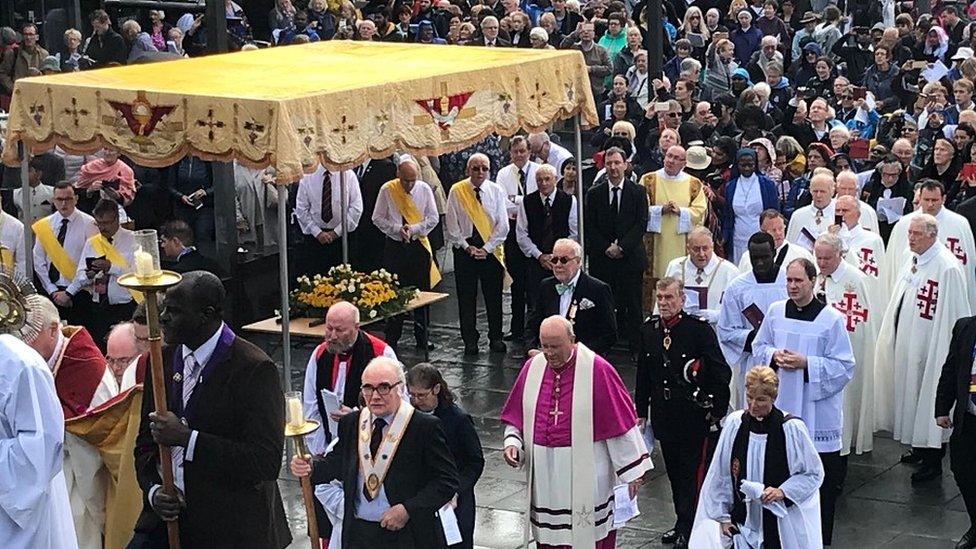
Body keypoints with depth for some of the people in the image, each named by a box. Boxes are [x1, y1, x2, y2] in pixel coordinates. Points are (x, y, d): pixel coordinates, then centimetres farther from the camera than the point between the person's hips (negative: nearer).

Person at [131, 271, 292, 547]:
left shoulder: (254, 369, -15)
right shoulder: (163, 359, 5)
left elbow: (266, 462, -22)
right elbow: (146, 442, 13)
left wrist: (186, 438, -25)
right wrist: (153, 490, -7)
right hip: (169, 515, 5)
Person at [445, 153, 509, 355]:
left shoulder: (496, 191, 2)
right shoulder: (457, 191, -1)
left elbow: (502, 225, -2)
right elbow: (451, 225, -1)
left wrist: (486, 248, -10)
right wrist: (467, 247, -9)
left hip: (491, 250, 1)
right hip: (464, 249, -1)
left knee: (494, 297, 6)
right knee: (466, 297, 3)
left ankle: (495, 338, 16)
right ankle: (470, 340, 10)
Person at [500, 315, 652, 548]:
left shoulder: (597, 370, -11)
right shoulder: (532, 368, 3)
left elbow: (620, 420, -8)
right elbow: (516, 415, 14)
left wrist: (631, 471, -6)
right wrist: (512, 442, -5)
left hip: (585, 474, -4)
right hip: (545, 475, 4)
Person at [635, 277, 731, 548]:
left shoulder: (699, 328, -11)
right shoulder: (649, 329, 5)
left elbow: (721, 372, -8)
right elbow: (643, 373, 13)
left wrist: (717, 411, -8)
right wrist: (641, 411, 12)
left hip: (692, 414, -5)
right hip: (664, 412, 5)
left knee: (690, 472, -2)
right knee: (673, 471, 14)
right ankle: (682, 523, 26)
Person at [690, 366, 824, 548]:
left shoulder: (791, 428, -12)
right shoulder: (734, 422, -5)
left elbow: (814, 473, -2)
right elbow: (720, 475, 4)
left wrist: (783, 491, -15)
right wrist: (722, 516, 5)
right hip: (743, 519, 2)